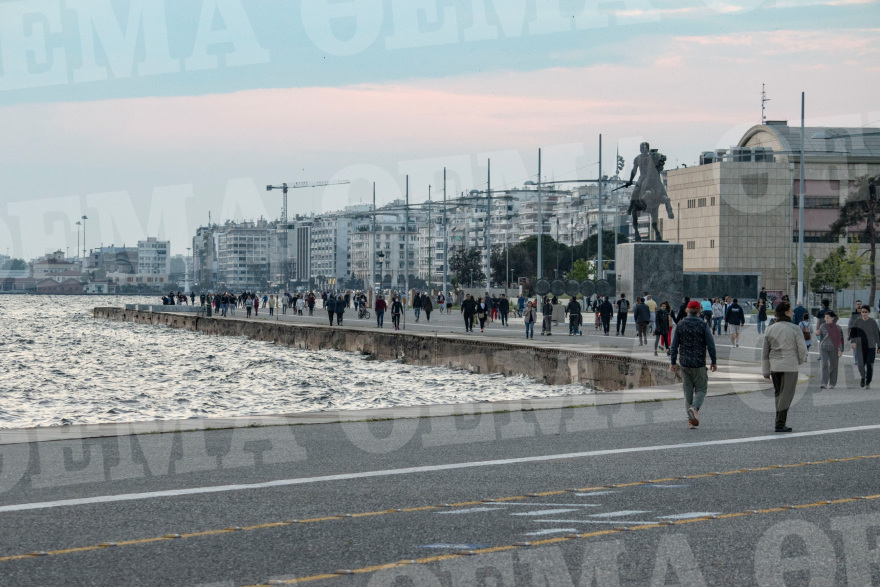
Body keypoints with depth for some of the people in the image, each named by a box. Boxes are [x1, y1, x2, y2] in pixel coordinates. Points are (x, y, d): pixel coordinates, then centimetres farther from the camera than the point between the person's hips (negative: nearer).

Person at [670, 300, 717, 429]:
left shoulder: (681, 325, 2)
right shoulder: (703, 325, -7)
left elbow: (674, 345, 3)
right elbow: (711, 345, -8)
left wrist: (673, 362, 10)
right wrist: (714, 362, 1)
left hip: (684, 364, 3)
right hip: (699, 363, -3)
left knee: (688, 391, 10)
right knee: (701, 389, 7)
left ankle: (691, 420, 8)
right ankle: (694, 408, -22)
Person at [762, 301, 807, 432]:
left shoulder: (770, 329, 6)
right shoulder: (794, 329, -9)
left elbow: (764, 352, 8)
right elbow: (802, 348, -5)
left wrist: (765, 371, 13)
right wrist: (801, 361, 16)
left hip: (774, 366, 5)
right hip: (790, 366, -5)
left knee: (778, 393, 16)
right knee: (786, 394, -2)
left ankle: (780, 420, 16)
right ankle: (780, 423, -8)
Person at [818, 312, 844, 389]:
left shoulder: (837, 328, -1)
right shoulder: (822, 326, 3)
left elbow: (840, 339, -2)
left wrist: (840, 350, -13)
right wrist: (820, 350, 17)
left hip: (834, 349, 0)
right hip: (824, 349, 0)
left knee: (833, 367, 6)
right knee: (825, 365, -14)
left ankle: (832, 384, 20)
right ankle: (824, 384, -21)